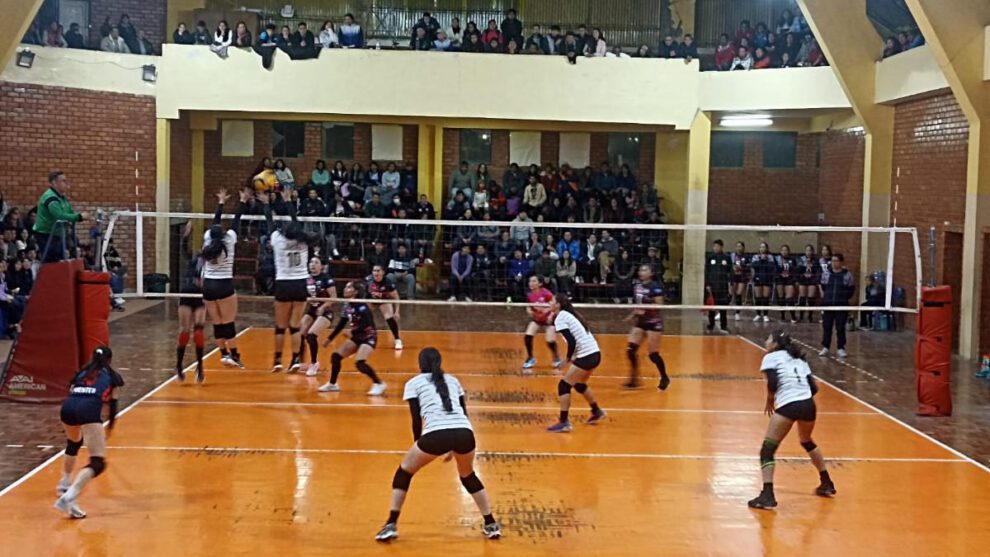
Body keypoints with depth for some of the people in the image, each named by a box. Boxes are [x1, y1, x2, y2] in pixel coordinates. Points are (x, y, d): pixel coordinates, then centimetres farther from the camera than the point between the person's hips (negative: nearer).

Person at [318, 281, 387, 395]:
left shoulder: (361, 306, -21)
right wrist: (330, 338, 15)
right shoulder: (347, 306, 3)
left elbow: (368, 323, -31)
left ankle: (379, 384, -11)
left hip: (369, 338, -8)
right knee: (336, 356, 3)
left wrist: (355, 331, -41)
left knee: (360, 363, -25)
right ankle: (332, 384, 18)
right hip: (357, 338, 8)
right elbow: (341, 324, 12)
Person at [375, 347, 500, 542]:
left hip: (436, 434, -3)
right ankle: (491, 525, 30)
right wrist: (454, 447, 36)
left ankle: (391, 526, 17)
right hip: (465, 433, 3)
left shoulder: (414, 383, 18)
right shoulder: (453, 380, 29)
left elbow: (416, 420, 10)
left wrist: (418, 447, 23)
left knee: (404, 471, 22)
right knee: (468, 477, 32)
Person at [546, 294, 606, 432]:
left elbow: (572, 342, -17)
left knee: (564, 385, -4)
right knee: (579, 384, 28)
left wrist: (569, 357, -3)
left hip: (586, 356, -9)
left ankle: (564, 422, -7)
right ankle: (597, 412, 41)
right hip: (594, 353, 9)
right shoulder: (570, 314, 17)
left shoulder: (560, 318, -9)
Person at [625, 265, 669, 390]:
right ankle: (634, 379, 6)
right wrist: (632, 315, 9)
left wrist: (645, 310, -29)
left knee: (653, 354, -4)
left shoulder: (655, 286, -13)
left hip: (654, 322, -7)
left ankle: (664, 378, 18)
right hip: (641, 322, 7)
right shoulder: (636, 286, 9)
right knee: (630, 350, -3)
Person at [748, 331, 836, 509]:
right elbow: (814, 388, 16)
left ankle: (767, 495, -17)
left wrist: (770, 400, 6)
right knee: (807, 442, 33)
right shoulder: (799, 360, 23)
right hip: (808, 405, 7)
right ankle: (826, 484, 41)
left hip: (787, 406, -7)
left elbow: (772, 383, -10)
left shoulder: (771, 357, 6)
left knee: (767, 449, -3)